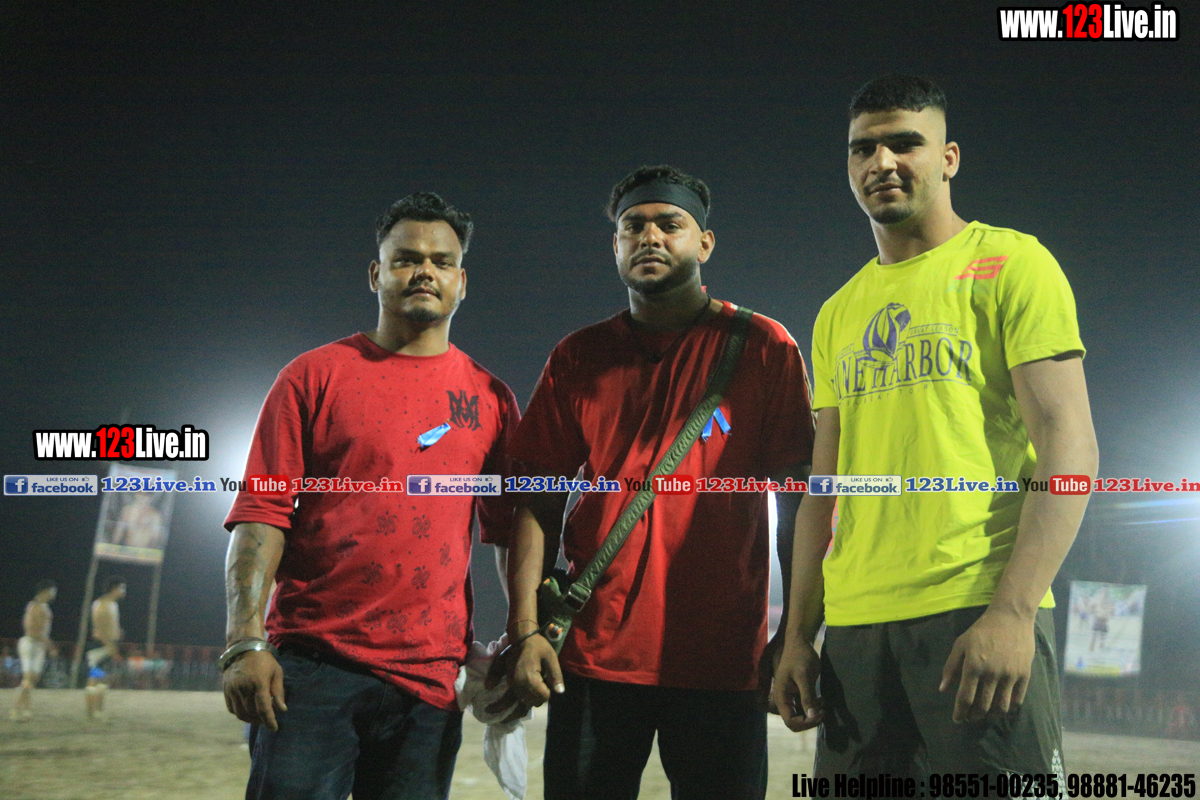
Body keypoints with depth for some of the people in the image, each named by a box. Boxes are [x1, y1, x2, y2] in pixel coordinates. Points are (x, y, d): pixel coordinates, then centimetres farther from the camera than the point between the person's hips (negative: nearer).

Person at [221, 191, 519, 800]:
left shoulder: (489, 398, 11)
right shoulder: (315, 377, 5)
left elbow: (511, 532, 14)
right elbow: (260, 514, -1)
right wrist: (245, 642, -11)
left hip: (429, 680, 2)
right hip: (311, 666, -2)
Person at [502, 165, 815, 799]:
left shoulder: (761, 347, 4)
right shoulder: (578, 358, 10)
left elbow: (799, 497, 2)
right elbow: (539, 502, 7)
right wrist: (525, 630, -3)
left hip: (721, 659, -1)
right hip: (593, 653, 2)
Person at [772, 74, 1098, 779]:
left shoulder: (1010, 264, 1)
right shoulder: (838, 314, 18)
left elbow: (1069, 441, -8)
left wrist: (1013, 611, -19)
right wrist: (799, 635, 10)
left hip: (983, 611, -5)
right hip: (854, 625, 5)